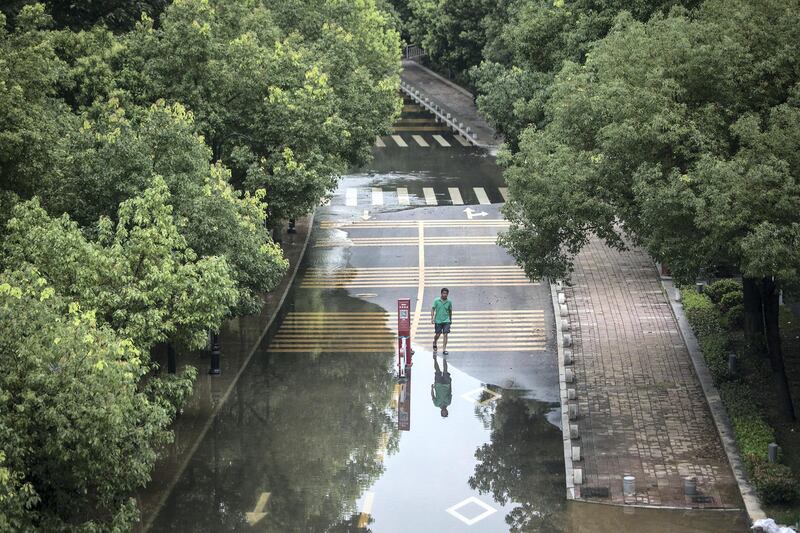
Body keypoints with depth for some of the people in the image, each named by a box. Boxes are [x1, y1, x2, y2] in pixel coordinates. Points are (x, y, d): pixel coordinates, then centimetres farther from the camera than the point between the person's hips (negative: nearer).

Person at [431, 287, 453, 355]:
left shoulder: (449, 302, 0)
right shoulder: (436, 301, -5)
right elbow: (433, 309, -3)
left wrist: (451, 319, 20)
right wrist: (432, 318, -12)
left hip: (446, 321, 1)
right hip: (438, 321, -1)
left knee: (445, 335, -8)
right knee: (437, 335, 8)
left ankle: (444, 349, -4)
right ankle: (434, 343, 40)